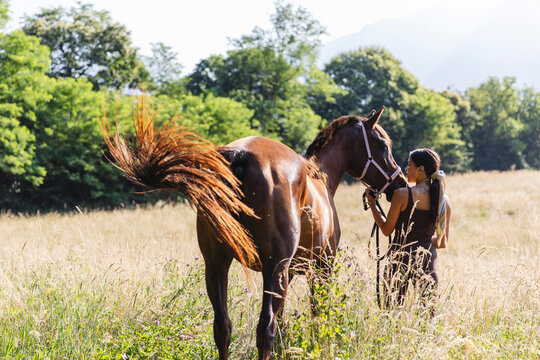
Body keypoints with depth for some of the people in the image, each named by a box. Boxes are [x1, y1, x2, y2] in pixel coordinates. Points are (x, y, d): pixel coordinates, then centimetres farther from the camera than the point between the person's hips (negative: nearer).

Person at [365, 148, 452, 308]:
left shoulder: (402, 195, -8)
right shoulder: (444, 201, 5)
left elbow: (386, 229, 2)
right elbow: (443, 243, 11)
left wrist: (372, 203, 13)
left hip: (401, 257, -4)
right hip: (428, 258, 4)